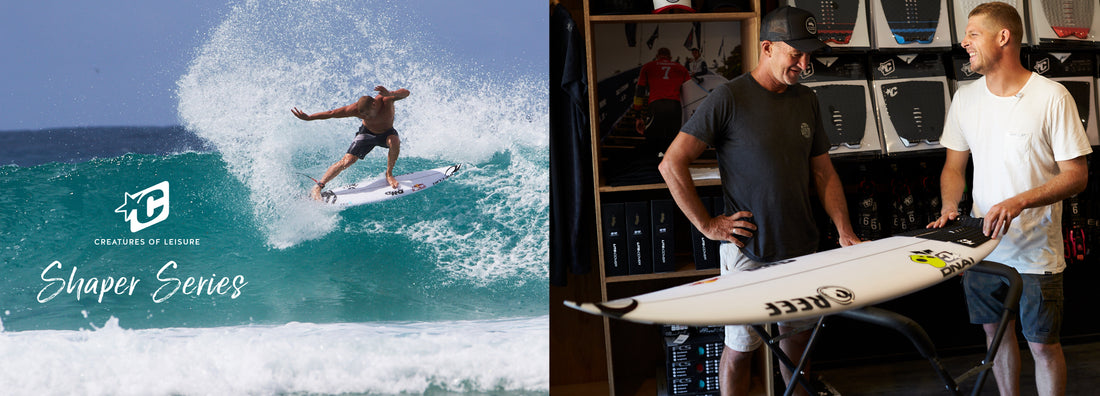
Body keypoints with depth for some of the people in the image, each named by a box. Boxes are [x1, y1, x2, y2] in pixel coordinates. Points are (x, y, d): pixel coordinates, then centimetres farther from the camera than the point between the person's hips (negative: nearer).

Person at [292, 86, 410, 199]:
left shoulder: (385, 99, -34)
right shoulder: (356, 109, -30)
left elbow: (406, 93, -49)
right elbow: (332, 113, -22)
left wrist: (389, 94, -68)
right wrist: (308, 117, -24)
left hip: (387, 133, 0)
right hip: (367, 133, 0)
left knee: (394, 141, -36)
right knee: (348, 160, -17)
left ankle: (389, 174, -12)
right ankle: (317, 188, -13)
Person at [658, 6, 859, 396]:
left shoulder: (806, 100, 9)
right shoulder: (730, 97, -11)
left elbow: (824, 172, 15)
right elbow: (672, 164, -14)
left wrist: (845, 232, 4)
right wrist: (707, 225, -13)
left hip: (803, 250, 6)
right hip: (748, 253, -6)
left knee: (798, 337, 17)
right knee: (740, 348, 4)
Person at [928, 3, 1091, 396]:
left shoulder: (1052, 97, -12)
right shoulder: (965, 98, 5)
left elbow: (1076, 175, -12)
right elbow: (954, 166, 14)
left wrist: (1020, 202, -26)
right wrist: (949, 207, -7)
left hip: (1036, 253, -5)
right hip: (982, 245, 5)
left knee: (1043, 345, 2)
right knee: (996, 332, 15)